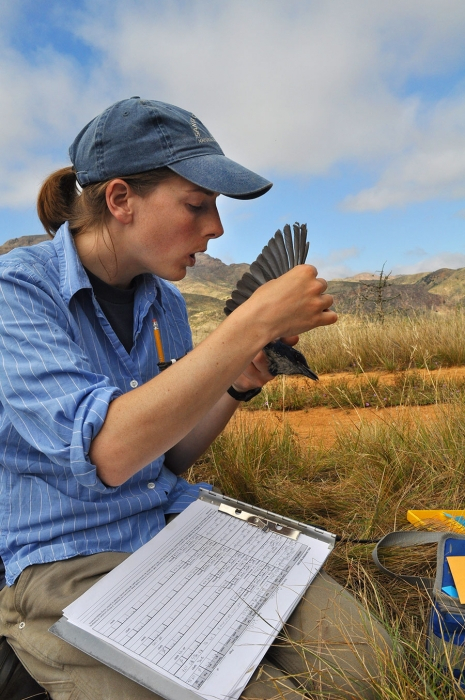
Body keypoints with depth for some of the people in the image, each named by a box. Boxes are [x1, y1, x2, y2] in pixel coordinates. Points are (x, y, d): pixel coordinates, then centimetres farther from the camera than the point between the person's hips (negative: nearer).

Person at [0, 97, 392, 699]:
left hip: (173, 520, 5)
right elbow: (107, 452, -31)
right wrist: (253, 323, -29)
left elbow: (170, 456, 7)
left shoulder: (165, 303, 2)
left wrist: (239, 385, -10)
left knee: (355, 651, -9)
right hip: (63, 564, -4)